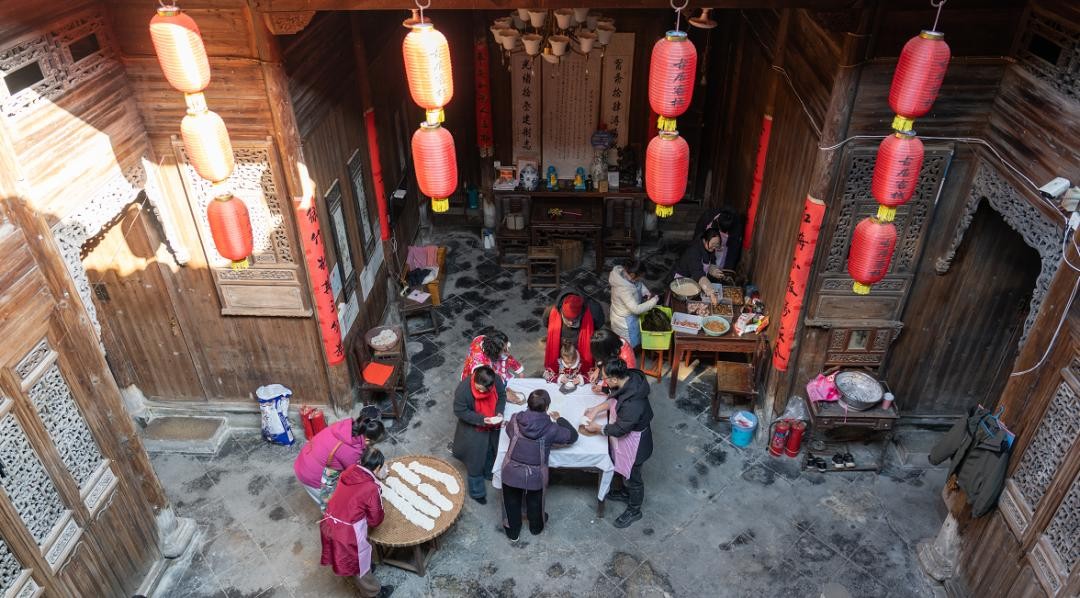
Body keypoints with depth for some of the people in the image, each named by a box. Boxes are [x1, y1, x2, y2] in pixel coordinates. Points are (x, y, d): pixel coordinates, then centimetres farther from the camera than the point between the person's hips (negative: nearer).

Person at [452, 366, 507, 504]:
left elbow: (502, 395, -5)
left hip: (493, 426, 4)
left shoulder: (497, 380, -25)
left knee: (491, 451, 29)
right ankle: (477, 492, 35)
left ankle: (489, 472, 60)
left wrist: (499, 412, -21)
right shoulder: (463, 389, -35)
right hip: (474, 430, -4)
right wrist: (481, 419, -30)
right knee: (475, 461, 12)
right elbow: (460, 411, -23)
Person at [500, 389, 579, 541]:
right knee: (535, 503, 29)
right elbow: (573, 436, -3)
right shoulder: (551, 429, -20)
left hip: (512, 471, 1)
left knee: (512, 503, 26)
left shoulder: (515, 420, -15)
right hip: (535, 475, -1)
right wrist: (559, 419, 9)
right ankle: (536, 527, 54)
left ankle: (512, 532, 45)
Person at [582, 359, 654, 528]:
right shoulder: (629, 379, -17)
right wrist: (596, 409, -2)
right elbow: (614, 400, 4)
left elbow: (619, 429, -28)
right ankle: (625, 493, 60)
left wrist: (598, 428, -13)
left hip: (633, 445, -8)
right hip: (625, 439, 8)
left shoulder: (632, 404, -43)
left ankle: (634, 510, 43)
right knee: (624, 469, 33)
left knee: (632, 477, 18)